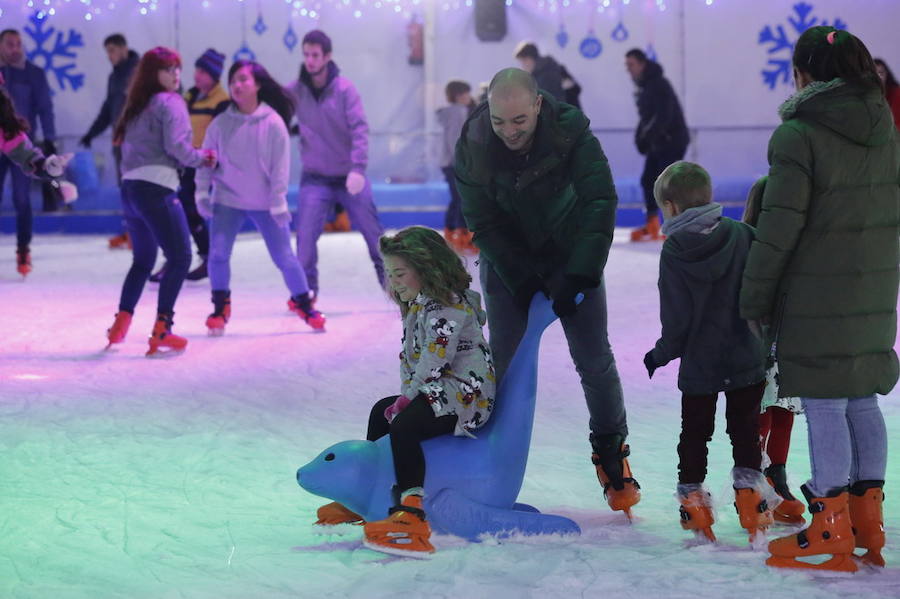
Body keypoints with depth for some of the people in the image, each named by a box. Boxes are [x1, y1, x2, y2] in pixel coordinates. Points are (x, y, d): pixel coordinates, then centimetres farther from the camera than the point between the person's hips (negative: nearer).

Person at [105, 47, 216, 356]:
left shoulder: (137, 106, 21)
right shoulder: (170, 102, -4)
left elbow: (129, 145, 15)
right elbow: (176, 146, -16)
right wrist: (201, 158, 4)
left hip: (130, 188, 8)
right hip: (156, 189, -8)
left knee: (143, 259, 22)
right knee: (180, 257, -3)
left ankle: (121, 323, 17)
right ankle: (161, 330, -10)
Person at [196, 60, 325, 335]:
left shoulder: (273, 123, -10)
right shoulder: (221, 124, -6)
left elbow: (281, 164, -9)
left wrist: (278, 201, -11)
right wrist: (202, 191, -5)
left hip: (265, 203, -1)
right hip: (227, 201, 1)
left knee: (284, 257, 2)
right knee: (218, 254, -6)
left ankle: (304, 305, 20)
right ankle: (220, 308, 13)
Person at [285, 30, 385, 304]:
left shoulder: (344, 89, -10)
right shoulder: (296, 91, -3)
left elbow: (359, 129, -15)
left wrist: (358, 168, -24)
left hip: (349, 176, -1)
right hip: (314, 177, 1)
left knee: (372, 231, 5)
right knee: (305, 235, -10)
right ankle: (306, 289, 4)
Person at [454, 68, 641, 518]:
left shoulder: (572, 133, -25)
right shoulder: (473, 147, -22)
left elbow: (599, 204, -23)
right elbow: (484, 224, -15)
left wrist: (579, 277, -28)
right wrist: (525, 283, -20)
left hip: (571, 257, 0)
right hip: (507, 262, 0)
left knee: (594, 359, -3)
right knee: (505, 362, -6)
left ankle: (611, 453, 14)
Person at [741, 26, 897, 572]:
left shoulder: (800, 135, -14)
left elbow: (780, 227, -14)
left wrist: (754, 301, -6)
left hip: (817, 297, -7)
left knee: (824, 405, -1)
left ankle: (832, 532, 2)